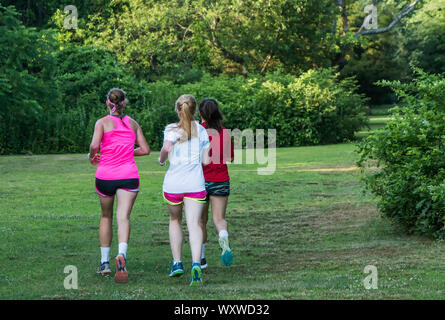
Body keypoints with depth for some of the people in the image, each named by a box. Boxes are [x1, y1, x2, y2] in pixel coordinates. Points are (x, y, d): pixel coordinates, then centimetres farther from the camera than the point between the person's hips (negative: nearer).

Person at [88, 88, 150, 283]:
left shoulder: (103, 122, -1)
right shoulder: (133, 124, 9)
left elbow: (94, 145, -16)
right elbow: (145, 149, 9)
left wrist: (92, 157, 5)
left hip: (105, 176, 0)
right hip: (129, 175, 0)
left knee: (106, 217, 18)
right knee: (123, 217, -9)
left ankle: (104, 262, 22)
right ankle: (121, 255, -34)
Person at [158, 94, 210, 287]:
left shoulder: (171, 129, -1)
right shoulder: (201, 131, 9)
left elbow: (166, 148, -21)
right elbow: (206, 161, 7)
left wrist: (161, 160, 0)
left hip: (173, 183, -1)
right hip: (195, 183, 1)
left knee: (175, 220, 21)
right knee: (194, 224, -6)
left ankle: (177, 263, 19)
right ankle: (196, 263, -26)